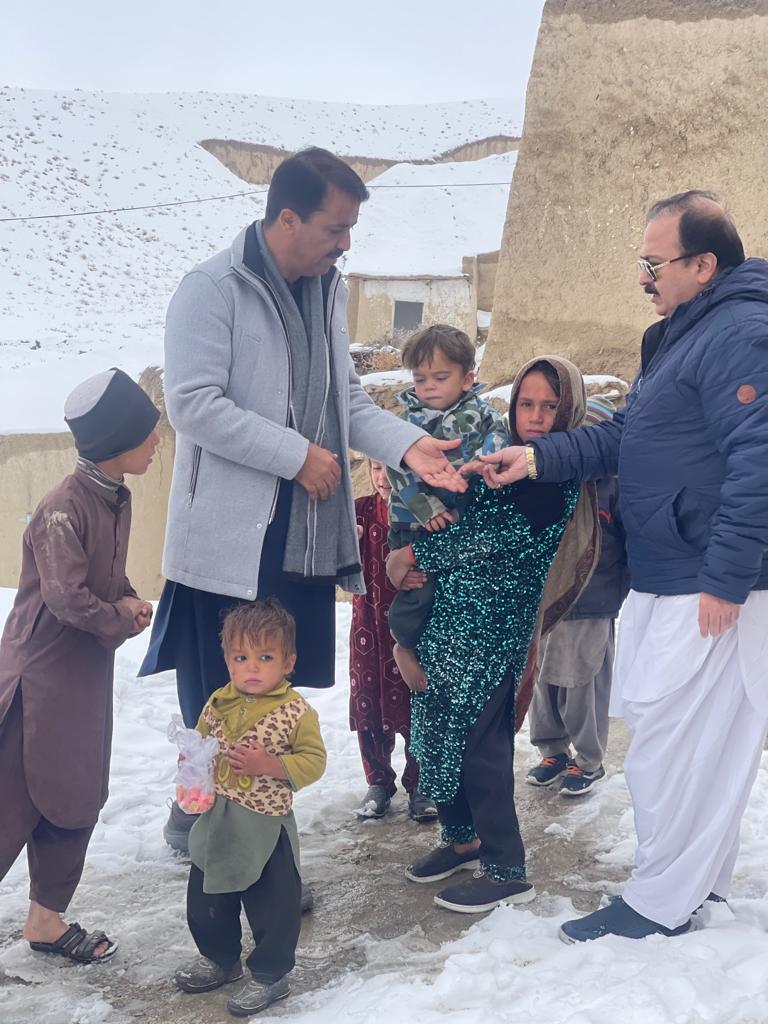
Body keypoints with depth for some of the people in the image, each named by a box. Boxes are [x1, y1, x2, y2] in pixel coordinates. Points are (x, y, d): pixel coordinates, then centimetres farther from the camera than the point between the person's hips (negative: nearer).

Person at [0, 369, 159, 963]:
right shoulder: (66, 505, -21)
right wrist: (123, 621, -11)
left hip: (88, 674, 9)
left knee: (77, 802, 14)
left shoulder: (118, 499, 5)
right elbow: (66, 596, -25)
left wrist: (129, 600, -3)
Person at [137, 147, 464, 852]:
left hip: (307, 536, 7)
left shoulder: (327, 289, 13)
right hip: (231, 538, -7)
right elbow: (193, 404, -19)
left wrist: (408, 445, -1)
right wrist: (298, 455, -17)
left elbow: (345, 398, 16)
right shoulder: (214, 289, -11)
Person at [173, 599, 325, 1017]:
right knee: (206, 900, 20)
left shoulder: (295, 712, -14)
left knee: (273, 906, 7)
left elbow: (313, 760, -14)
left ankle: (270, 975, 27)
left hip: (266, 826, -5)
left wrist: (270, 765, -26)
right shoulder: (218, 704, 0)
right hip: (217, 824, 6)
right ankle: (219, 958, 43)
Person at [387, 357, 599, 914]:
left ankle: (507, 871, 5)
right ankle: (463, 836, 30)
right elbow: (467, 520, 18)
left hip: (495, 623, -7)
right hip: (451, 614, 7)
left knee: (477, 739, -6)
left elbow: (496, 536, -17)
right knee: (437, 725, 12)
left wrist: (415, 553, -9)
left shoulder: (561, 475, -10)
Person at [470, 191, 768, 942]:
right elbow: (625, 436, 20)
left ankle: (660, 903, 10)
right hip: (667, 579, 10)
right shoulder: (681, 335, 17)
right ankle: (705, 872, 31)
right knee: (700, 736, 18)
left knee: (673, 739, -3)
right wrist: (540, 457, 8)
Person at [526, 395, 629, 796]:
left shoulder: (613, 483, -7)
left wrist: (620, 592, -5)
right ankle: (553, 751, 31)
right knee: (543, 681, 13)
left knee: (584, 686, 3)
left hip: (591, 609, -4)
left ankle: (589, 762, 20)